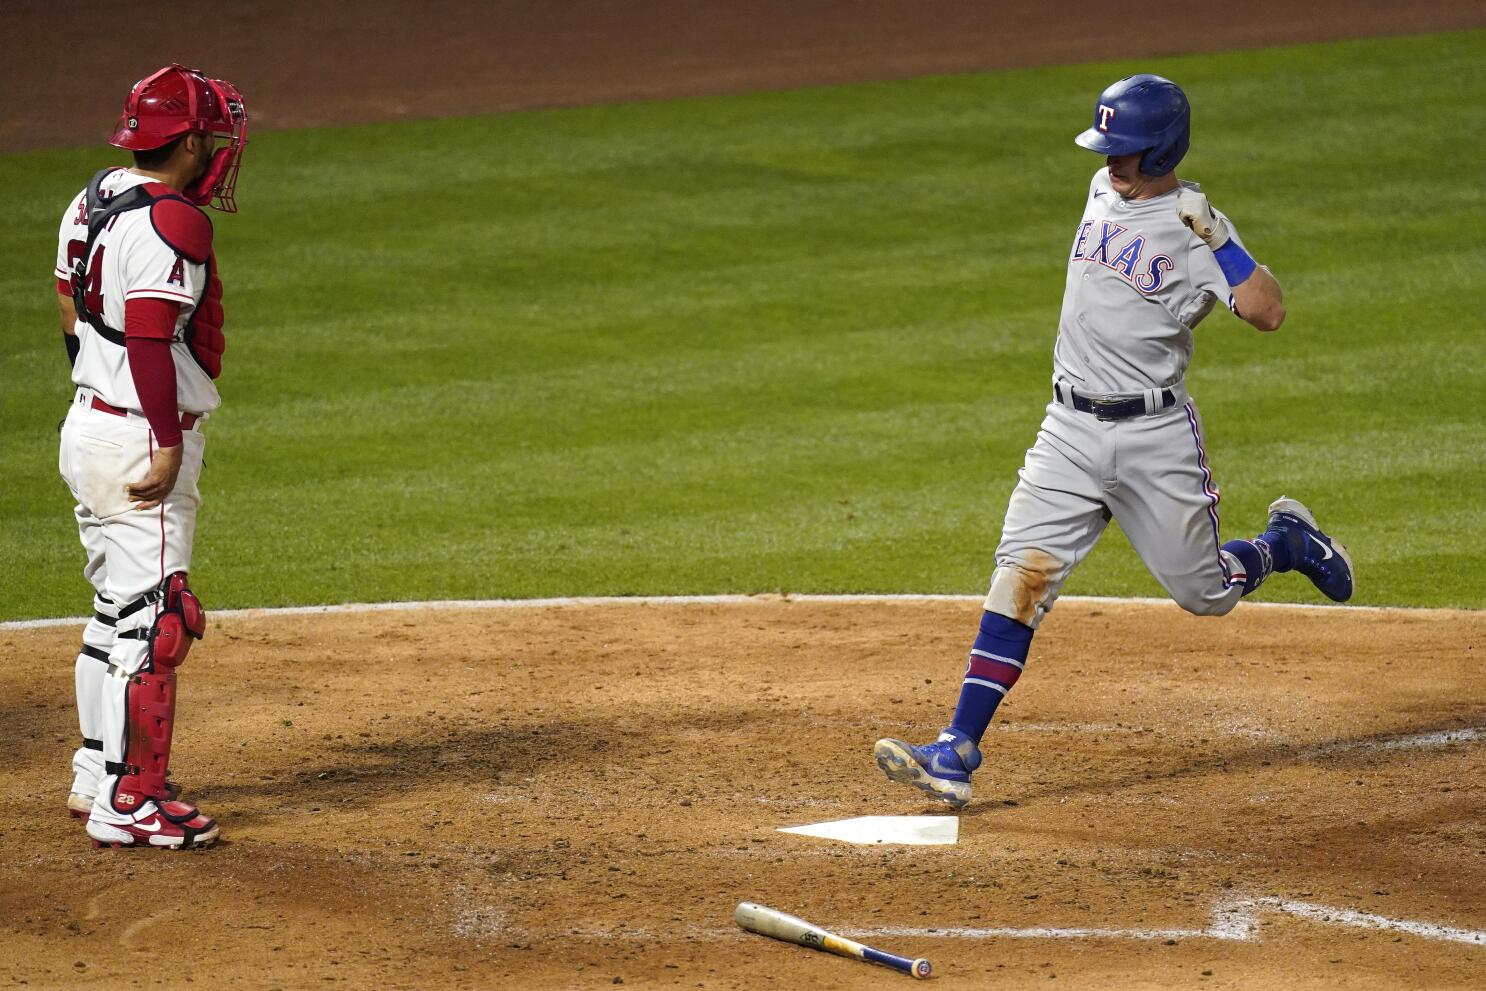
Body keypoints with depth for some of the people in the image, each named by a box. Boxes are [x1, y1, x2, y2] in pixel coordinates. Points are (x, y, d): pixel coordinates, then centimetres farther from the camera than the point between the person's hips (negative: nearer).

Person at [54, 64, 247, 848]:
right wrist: (169, 445, -22)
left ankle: (96, 777, 28)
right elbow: (149, 337, -24)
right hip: (141, 436, -10)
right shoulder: (171, 222, -19)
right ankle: (128, 804, -6)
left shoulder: (94, 201, 10)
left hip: (87, 424, 10)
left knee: (118, 606, 19)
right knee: (152, 619, -7)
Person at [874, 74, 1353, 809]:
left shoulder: (1194, 229, -12)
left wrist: (1217, 240, -31)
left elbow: (1268, 313, -24)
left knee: (1202, 592, 5)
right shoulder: (1104, 190, 7)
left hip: (1157, 436, -4)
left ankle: (1286, 542, 39)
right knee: (1022, 575, -10)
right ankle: (958, 752, -17)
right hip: (1071, 431, 4)